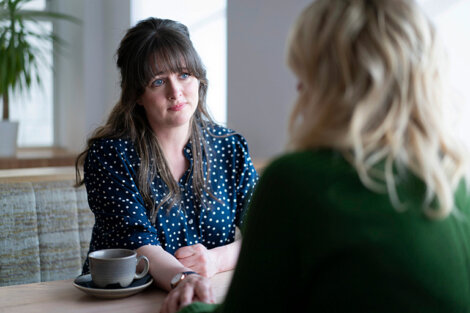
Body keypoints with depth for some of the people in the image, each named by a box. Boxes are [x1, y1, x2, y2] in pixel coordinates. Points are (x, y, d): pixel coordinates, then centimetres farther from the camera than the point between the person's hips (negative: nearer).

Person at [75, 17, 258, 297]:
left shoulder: (230, 148, 4)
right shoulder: (108, 155, -6)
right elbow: (138, 244, -16)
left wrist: (217, 259, -16)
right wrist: (183, 279, -35)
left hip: (213, 298, 3)